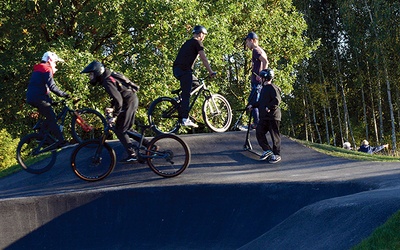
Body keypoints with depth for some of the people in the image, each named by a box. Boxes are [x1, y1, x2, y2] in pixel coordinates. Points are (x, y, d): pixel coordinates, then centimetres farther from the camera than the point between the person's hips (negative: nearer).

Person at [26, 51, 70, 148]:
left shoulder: (37, 70, 25)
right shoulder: (46, 70, -6)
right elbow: (52, 86, -18)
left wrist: (50, 100, 27)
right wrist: (63, 94, -14)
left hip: (32, 98, 10)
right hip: (39, 98, -10)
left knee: (49, 117, 18)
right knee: (52, 118, -11)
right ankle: (61, 142, -17)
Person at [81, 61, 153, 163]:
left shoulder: (107, 81, -19)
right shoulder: (108, 77, 13)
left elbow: (118, 99, -26)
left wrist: (115, 116, -19)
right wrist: (112, 108, 16)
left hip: (129, 102, -10)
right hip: (133, 100, 10)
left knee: (119, 130, -2)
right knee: (126, 129, 17)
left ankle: (132, 155, -1)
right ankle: (149, 144, 17)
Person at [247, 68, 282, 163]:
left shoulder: (272, 88, -12)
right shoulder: (264, 88, 19)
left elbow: (277, 100, -23)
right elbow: (260, 102, 28)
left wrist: (269, 107, -22)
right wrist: (252, 105, 20)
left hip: (273, 116, -10)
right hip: (264, 116, 10)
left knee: (275, 135, -2)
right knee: (259, 132, 5)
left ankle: (276, 154, 6)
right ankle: (267, 150, 14)